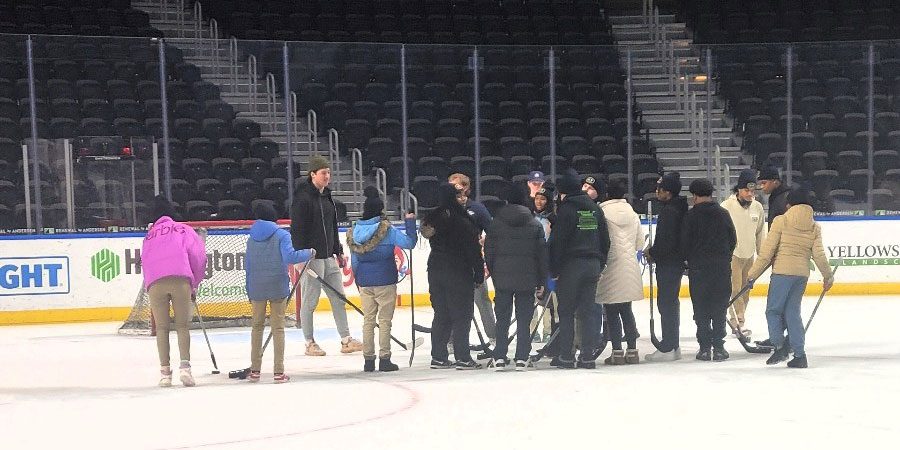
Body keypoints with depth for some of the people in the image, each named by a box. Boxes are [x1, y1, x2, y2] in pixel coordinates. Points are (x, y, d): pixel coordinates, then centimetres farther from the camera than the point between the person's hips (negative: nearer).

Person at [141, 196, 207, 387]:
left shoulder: (149, 235, 29)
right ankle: (185, 367, -8)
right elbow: (198, 256, 13)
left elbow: (145, 262, 23)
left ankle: (165, 371, 4)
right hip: (181, 279, -1)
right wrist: (194, 285, 23)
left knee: (162, 328, 10)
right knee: (182, 326, 7)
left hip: (155, 282, 1)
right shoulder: (184, 230, 21)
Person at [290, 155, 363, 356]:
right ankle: (310, 343, 9)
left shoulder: (327, 196, 15)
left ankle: (346, 340, 13)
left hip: (328, 256, 8)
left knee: (338, 298, 8)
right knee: (310, 300, 0)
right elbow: (297, 228, -15)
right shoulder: (303, 197, -11)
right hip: (311, 256, -8)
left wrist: (339, 252, 20)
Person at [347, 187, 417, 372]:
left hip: (364, 283, 4)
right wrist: (410, 222, -5)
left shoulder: (354, 231, 3)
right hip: (385, 281, -4)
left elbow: (354, 261, 10)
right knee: (384, 321, 3)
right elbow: (409, 242, -16)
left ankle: (368, 360, 14)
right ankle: (384, 360, 4)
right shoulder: (387, 230, -12)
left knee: (368, 321, 12)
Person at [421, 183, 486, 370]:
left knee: (441, 314, 13)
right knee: (462, 315, 0)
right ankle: (462, 358, -1)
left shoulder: (432, 218, 2)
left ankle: (438, 356, 14)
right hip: (459, 273, -6)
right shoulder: (463, 222, -15)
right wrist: (479, 275, -5)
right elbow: (474, 251, -12)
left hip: (435, 271, 6)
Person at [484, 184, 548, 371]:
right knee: (524, 319, 5)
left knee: (502, 319, 8)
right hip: (527, 279, 0)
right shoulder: (534, 225, 1)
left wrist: (493, 273, 13)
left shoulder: (496, 224, -1)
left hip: (502, 278, 0)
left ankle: (500, 357, 6)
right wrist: (541, 281, 8)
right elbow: (542, 254, 2)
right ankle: (521, 358, 3)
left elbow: (489, 252, 1)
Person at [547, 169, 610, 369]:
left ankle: (565, 356, 2)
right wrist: (600, 264, 19)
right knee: (587, 311, 8)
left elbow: (557, 241, -11)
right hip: (593, 266, 5)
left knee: (566, 312, 2)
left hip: (571, 265, -5)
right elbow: (605, 239, 13)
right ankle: (587, 356, 5)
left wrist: (554, 270, -6)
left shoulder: (566, 209, -8)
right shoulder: (595, 208, 10)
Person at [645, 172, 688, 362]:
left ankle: (667, 348, -3)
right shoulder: (681, 208, 13)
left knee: (666, 303, -6)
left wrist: (652, 253, -7)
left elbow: (666, 241, -23)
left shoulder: (669, 211, -19)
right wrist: (654, 251, 14)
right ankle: (672, 346, 24)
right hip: (677, 262, 10)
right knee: (671, 302, 16)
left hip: (668, 264, -10)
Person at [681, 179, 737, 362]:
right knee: (719, 307, 7)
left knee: (701, 308, 5)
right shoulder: (723, 214, 3)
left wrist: (690, 261, 13)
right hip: (722, 269, 2)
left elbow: (685, 243, -5)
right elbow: (733, 240, 8)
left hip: (698, 269, -2)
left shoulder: (691, 216, -6)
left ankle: (705, 347, 3)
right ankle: (718, 347, 5)